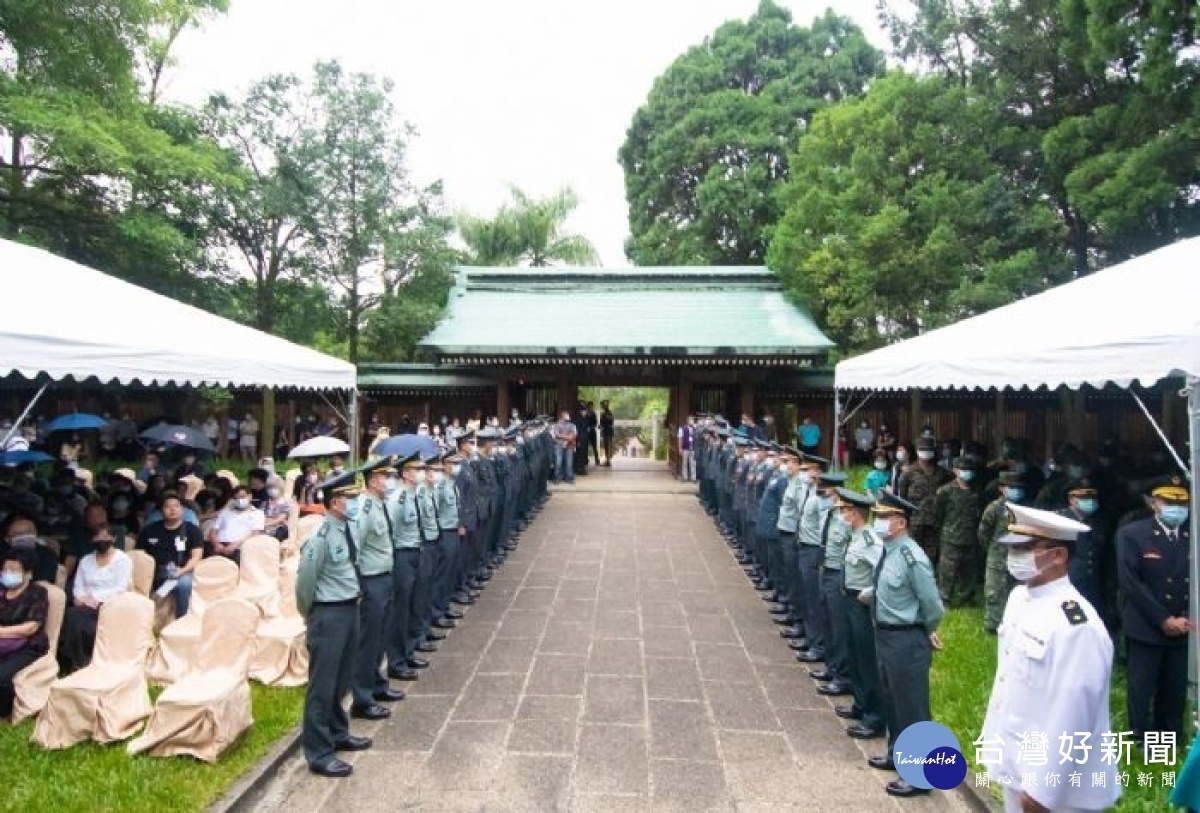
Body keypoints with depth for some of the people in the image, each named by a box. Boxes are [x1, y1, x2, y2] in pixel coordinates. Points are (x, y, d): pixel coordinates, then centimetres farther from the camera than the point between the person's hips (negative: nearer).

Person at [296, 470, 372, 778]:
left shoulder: (348, 528, 3)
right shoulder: (321, 537, -23)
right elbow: (305, 581, -15)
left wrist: (352, 601, 15)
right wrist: (310, 615, -1)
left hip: (350, 609, 8)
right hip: (329, 614, -8)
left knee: (342, 679, 22)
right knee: (323, 684, 3)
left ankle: (338, 733, 40)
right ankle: (319, 753, 16)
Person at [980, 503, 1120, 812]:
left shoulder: (1077, 625, -26)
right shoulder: (1018, 596, 1)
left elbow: (1070, 716, -25)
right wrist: (992, 732, 14)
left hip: (1055, 786, -8)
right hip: (1014, 763, 8)